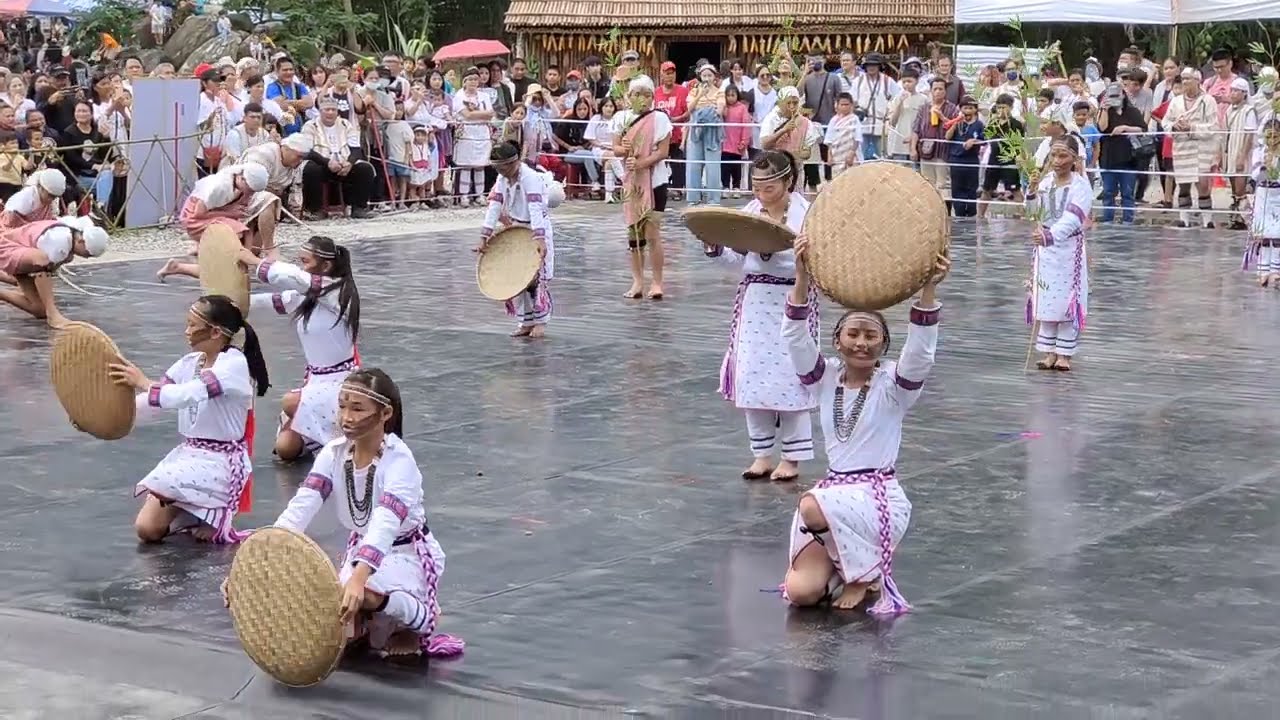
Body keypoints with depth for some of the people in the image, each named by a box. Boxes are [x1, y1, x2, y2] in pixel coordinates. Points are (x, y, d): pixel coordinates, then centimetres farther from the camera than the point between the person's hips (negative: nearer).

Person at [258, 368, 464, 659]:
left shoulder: (399, 460, -26)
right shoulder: (334, 454, -9)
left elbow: (385, 524, -42)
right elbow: (300, 508, -21)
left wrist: (358, 578, -59)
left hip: (408, 552, -6)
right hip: (360, 549, 6)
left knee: (361, 594, -35)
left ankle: (420, 618, -7)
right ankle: (370, 622, 14)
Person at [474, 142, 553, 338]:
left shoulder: (530, 178, -23)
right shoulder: (502, 179, 1)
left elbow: (535, 209, -33)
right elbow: (494, 207, -3)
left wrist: (540, 239, -42)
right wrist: (484, 237, -10)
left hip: (537, 230, -7)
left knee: (537, 277, -5)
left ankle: (540, 322, 6)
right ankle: (526, 322, 15)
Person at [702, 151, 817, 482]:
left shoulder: (805, 213, -9)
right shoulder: (749, 212, 6)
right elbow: (737, 260, 9)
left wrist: (772, 252, -27)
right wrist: (715, 247, -9)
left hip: (792, 301, -5)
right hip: (754, 301, 5)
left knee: (789, 377, 0)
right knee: (750, 376, 6)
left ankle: (792, 457, 12)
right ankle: (762, 454, 19)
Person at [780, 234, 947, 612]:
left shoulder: (892, 384, -2)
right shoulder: (825, 379, 6)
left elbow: (920, 353, -23)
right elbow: (795, 338, -10)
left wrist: (928, 289, -38)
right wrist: (802, 277, -26)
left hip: (880, 497, -3)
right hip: (833, 491, 3)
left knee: (813, 507, -34)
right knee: (801, 592, -18)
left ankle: (868, 574, -9)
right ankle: (850, 565, 14)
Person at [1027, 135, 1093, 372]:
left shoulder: (1081, 186, -14)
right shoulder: (1045, 181, 3)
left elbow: (1071, 220, -26)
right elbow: (1035, 213, 4)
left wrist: (1050, 235, -41)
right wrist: (1032, 192, -14)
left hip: (1069, 248, -5)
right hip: (1045, 248, 5)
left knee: (1067, 301, 2)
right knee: (1046, 301, 9)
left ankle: (1065, 354, 13)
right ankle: (1049, 352, 18)